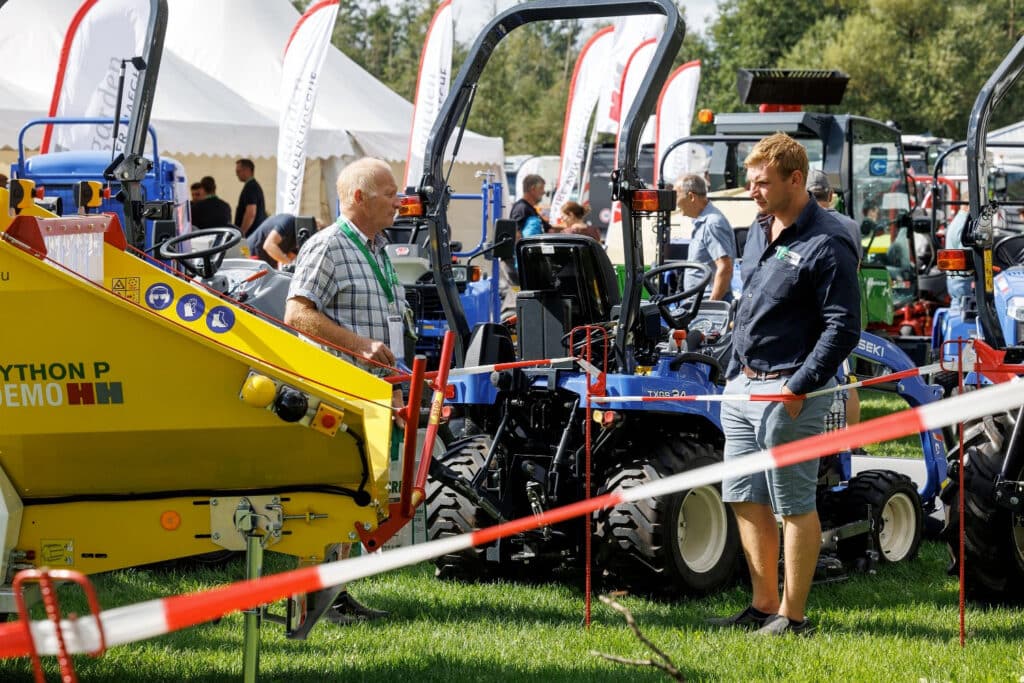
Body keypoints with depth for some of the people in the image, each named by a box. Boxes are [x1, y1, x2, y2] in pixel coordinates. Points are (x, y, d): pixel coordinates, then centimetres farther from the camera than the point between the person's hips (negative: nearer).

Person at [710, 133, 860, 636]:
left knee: (795, 505, -2)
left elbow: (843, 328, -17)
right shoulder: (758, 235, 13)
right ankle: (763, 605, 21)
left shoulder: (827, 244, -14)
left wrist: (798, 388, -20)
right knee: (746, 500, 12)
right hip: (743, 387, 9)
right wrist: (734, 375, 18)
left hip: (790, 392, -9)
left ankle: (793, 615, 5)